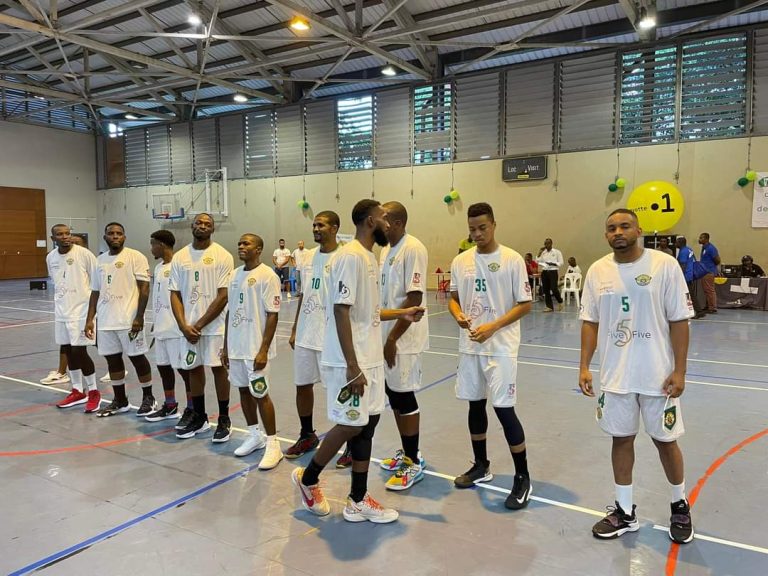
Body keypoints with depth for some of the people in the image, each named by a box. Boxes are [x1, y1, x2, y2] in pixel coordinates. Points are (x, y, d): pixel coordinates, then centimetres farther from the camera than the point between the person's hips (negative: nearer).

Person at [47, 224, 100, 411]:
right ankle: (78, 391, 24)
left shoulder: (84, 254, -12)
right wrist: (60, 303, 19)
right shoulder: (50, 258, 6)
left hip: (81, 310, -6)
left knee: (79, 351, -7)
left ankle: (93, 392, 8)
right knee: (67, 350, 11)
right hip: (61, 311, 6)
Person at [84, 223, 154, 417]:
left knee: (137, 357, 2)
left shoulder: (135, 257, -7)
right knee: (112, 359, 11)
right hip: (105, 321, 6)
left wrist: (139, 317, -17)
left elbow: (144, 287, -11)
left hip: (129, 319, -6)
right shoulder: (100, 260, 12)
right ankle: (120, 401, 23)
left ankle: (148, 398, 17)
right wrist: (89, 319, 11)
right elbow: (95, 292, 16)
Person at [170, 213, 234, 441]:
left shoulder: (222, 256, -7)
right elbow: (175, 294, 5)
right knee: (194, 368, 12)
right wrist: (184, 326, -7)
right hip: (188, 326, 4)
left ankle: (224, 419, 14)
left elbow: (223, 296, -11)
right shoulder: (179, 257, 6)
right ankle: (199, 417, 26)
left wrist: (200, 324, -12)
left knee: (219, 368, 2)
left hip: (215, 325, -4)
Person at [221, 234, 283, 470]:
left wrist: (263, 350, -19)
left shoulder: (267, 276, -12)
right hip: (236, 346, 7)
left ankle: (273, 445, 8)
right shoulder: (235, 275, 10)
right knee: (243, 390, 14)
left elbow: (272, 315, -14)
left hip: (256, 348, -7)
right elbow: (230, 311, 15)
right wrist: (226, 346, 14)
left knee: (260, 394, -3)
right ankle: (254, 435, 30)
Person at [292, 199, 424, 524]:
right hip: (351, 361, -9)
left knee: (367, 423, 11)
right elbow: (341, 312, -22)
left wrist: (401, 314, 12)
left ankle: (357, 501, 21)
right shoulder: (350, 256, -17)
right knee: (351, 425, -1)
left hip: (370, 359, 10)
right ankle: (307, 479, 22)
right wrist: (352, 366, -23)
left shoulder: (369, 257, 13)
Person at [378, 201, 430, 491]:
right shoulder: (386, 250, 12)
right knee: (393, 393, 15)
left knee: (404, 396, -1)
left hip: (402, 338, -8)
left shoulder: (413, 249, -15)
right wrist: (383, 335, 13)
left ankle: (414, 462, 14)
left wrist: (393, 337, -19)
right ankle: (406, 452, 30)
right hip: (386, 336, 8)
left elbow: (414, 299, -20)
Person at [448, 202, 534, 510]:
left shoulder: (512, 259, -8)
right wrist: (458, 316, -9)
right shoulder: (460, 261, 6)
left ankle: (523, 478, 11)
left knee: (504, 409, -6)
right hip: (469, 346, 5)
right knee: (475, 405, 14)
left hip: (501, 348, -5)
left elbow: (525, 304, -8)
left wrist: (493, 327, -19)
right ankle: (481, 466, 32)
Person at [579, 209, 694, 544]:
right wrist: (584, 366, 0)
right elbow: (590, 322, 5)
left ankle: (680, 507, 37)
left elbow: (679, 321, -8)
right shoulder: (597, 271, 0)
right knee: (621, 439, 12)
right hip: (614, 375, 3)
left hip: (657, 374, -2)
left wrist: (679, 371, -11)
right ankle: (625, 512, 28)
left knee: (665, 440, 12)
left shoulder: (664, 265, -9)